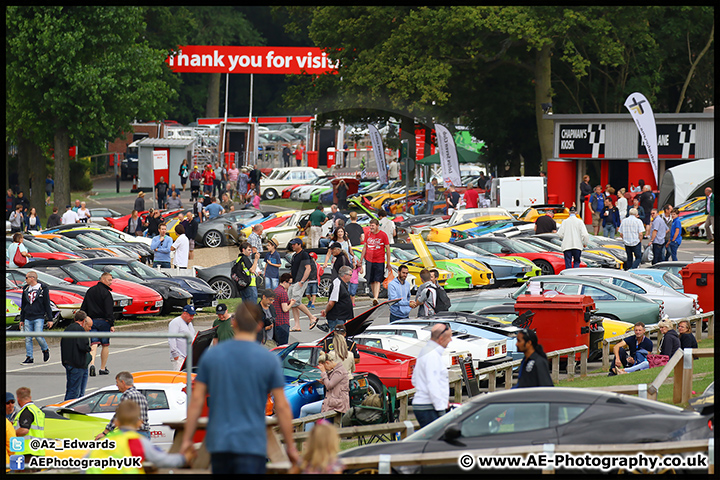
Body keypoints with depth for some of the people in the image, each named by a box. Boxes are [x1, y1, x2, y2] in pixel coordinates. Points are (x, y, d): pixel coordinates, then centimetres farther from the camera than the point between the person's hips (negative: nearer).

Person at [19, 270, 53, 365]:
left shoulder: (43, 289, -1)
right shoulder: (26, 289, 13)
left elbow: (47, 305, 0)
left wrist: (50, 319, -2)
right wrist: (21, 319, 19)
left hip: (39, 318, -5)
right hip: (28, 318, 5)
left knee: (38, 336, -15)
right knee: (28, 339, -1)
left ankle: (45, 350, 12)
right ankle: (29, 358, 4)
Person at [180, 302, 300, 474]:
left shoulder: (211, 355, 3)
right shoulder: (269, 360, -4)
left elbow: (197, 400, 3)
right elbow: (281, 407, -3)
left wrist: (187, 439, 9)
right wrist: (290, 446, 6)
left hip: (218, 442, 3)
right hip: (252, 445, -3)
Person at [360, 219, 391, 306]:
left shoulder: (383, 235, -3)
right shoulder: (368, 235, 8)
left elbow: (388, 249, 0)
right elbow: (365, 247, 17)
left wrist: (388, 263, -1)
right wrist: (361, 260, 16)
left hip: (379, 261, -4)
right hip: (369, 261, 4)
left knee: (377, 281, -12)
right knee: (371, 281, 7)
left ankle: (375, 298, -21)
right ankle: (374, 296, 18)